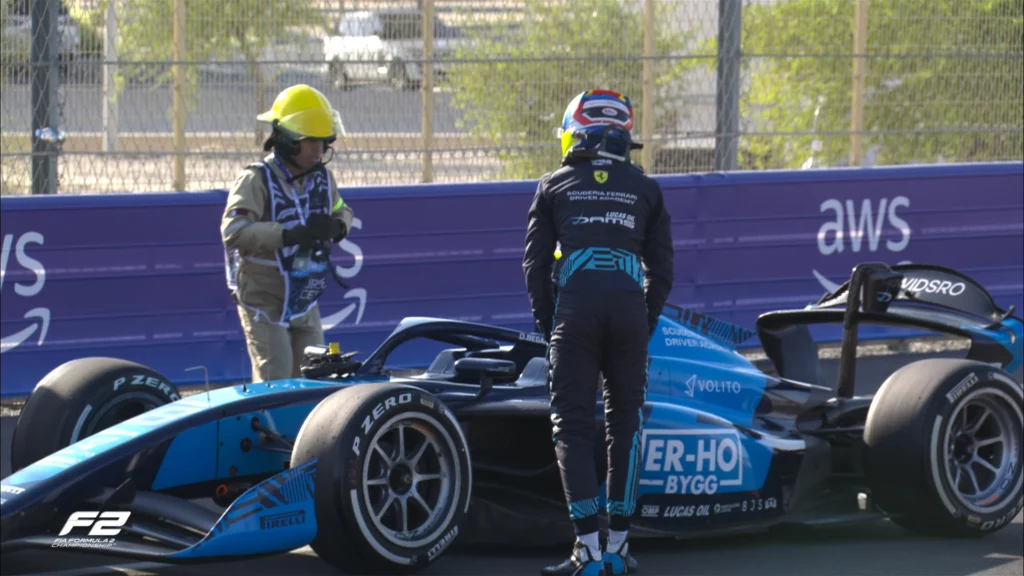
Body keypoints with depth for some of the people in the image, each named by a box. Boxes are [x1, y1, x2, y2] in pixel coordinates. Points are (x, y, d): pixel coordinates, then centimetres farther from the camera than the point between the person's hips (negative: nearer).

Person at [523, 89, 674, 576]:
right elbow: (661, 269, 13)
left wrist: (547, 327, 16)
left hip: (574, 308, -1)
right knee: (626, 423, 13)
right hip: (629, 309, 1)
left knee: (572, 427, 1)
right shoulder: (645, 189, 16)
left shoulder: (554, 186, 12)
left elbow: (536, 265, 9)